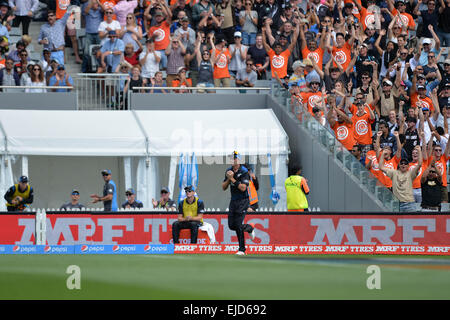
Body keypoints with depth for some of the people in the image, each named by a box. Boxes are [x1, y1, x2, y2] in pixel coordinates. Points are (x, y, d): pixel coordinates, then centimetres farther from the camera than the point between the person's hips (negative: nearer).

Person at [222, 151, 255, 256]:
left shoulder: (244, 172, -11)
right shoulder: (228, 171, 8)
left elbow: (243, 188, -21)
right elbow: (223, 188, 8)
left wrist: (232, 179, -20)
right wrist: (228, 179, -10)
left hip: (243, 201, -7)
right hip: (233, 201, 7)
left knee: (238, 225, -13)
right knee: (231, 225, 6)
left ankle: (242, 249, -4)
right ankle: (249, 228, 33)